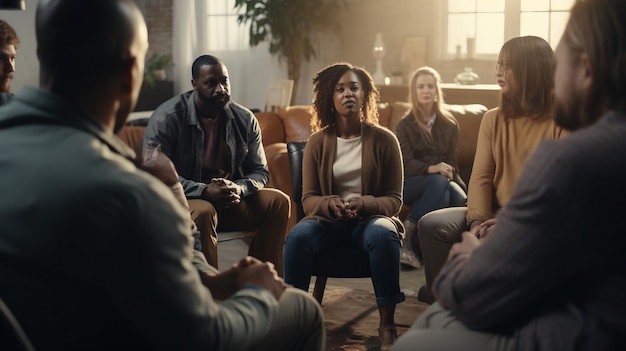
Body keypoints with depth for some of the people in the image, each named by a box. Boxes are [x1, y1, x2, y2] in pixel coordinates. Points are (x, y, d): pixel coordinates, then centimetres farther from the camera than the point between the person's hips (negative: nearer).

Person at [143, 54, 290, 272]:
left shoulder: (244, 119, 3)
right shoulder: (167, 117, -11)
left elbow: (259, 171, 6)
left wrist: (239, 188, -19)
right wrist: (204, 191, -28)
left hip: (232, 201, 5)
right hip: (184, 200, -5)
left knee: (278, 201, -15)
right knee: (203, 212, -36)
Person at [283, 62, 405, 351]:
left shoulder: (383, 139, -1)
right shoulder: (318, 141, 2)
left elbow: (394, 200, -1)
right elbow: (308, 200, 2)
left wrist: (364, 203, -22)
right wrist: (331, 204, -21)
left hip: (370, 218, -1)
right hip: (327, 219, 1)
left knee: (383, 234, -36)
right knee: (298, 236, -32)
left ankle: (387, 323, -25)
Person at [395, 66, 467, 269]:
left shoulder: (449, 124, 13)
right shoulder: (405, 125, 6)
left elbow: (451, 162, 11)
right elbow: (407, 164, -7)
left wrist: (460, 183, -9)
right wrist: (431, 169, -27)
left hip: (442, 180, 3)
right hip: (410, 184, -2)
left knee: (462, 200, -33)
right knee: (439, 181, -38)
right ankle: (407, 235, -37)